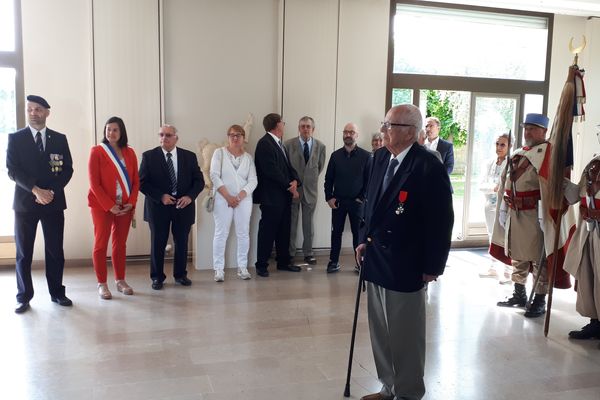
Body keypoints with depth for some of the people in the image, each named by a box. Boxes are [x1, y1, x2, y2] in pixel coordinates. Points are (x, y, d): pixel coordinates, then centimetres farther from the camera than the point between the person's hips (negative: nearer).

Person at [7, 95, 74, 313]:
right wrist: (36, 190, -17)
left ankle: (57, 293, 17)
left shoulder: (60, 139, 8)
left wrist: (51, 191, -10)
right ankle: (23, 297, 13)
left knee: (55, 251, 5)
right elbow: (12, 170, -5)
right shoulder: (15, 138, 3)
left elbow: (67, 169, 3)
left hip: (54, 202, 1)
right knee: (23, 253, 3)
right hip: (25, 202, -1)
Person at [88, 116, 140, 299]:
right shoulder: (97, 151, -5)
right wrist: (109, 205, -14)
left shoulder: (129, 153, 7)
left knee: (120, 244, 10)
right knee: (101, 244, 0)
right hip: (102, 206, -4)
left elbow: (136, 181, 8)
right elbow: (94, 183, -9)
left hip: (125, 206, 4)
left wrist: (131, 202, -6)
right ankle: (101, 284, 6)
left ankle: (120, 280, 19)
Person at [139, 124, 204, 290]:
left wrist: (190, 196, -13)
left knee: (181, 243, 10)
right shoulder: (149, 156, -1)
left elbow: (199, 180, 4)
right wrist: (160, 196, -16)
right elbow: (142, 182, -4)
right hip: (158, 206, -2)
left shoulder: (189, 156, 4)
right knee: (158, 243, 5)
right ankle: (157, 277, 20)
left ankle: (180, 274, 26)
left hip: (183, 205, 2)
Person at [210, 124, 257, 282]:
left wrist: (240, 196, -12)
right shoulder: (219, 153, 2)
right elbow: (214, 176, -6)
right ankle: (219, 269, 6)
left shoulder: (248, 157, 8)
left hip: (244, 200, 2)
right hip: (223, 199, -2)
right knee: (221, 234, -1)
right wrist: (228, 196, -13)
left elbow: (253, 180, 2)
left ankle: (242, 267, 14)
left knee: (243, 234, 4)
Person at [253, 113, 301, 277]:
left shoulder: (279, 144, 17)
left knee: (284, 230, 14)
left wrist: (295, 181, -6)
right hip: (271, 196, -9)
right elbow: (272, 171, -19)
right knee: (267, 231, -1)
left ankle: (284, 262, 24)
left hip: (284, 196, 9)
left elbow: (288, 166, 15)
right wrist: (290, 187, -13)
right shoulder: (265, 143, -12)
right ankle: (261, 265, 8)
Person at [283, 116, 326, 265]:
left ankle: (308, 253, 21)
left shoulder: (320, 146, -2)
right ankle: (289, 253, 18)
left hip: (310, 189, 1)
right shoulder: (288, 144, -7)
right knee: (291, 223, 8)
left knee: (308, 223, 10)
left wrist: (311, 179, 9)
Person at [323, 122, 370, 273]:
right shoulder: (335, 155, 5)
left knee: (358, 233, 3)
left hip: (357, 201, -2)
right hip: (337, 201, 2)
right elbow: (328, 178, 7)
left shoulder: (366, 156, -3)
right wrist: (329, 197, -1)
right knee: (336, 232, 8)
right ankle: (334, 262, 16)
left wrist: (363, 197, -8)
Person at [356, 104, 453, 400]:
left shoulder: (429, 166, -17)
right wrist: (365, 240, 11)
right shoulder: (380, 157, 5)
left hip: (405, 265, -7)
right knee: (380, 332, 18)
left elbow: (441, 221, -15)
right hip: (376, 259, 8)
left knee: (405, 335, 8)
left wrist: (432, 267, -13)